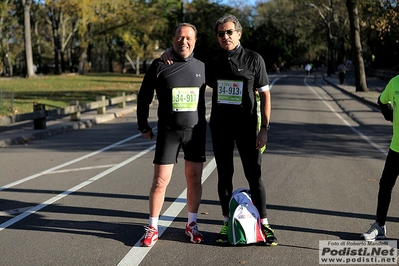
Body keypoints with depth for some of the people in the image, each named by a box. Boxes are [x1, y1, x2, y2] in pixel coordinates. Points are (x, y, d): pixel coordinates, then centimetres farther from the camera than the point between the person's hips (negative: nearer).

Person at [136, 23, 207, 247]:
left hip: (196, 131, 2)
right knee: (160, 181, -2)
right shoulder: (160, 66, -4)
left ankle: (192, 224, 24)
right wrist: (144, 126, 4)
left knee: (194, 179, 7)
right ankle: (153, 228, 12)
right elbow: (144, 97, 3)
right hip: (168, 131, -2)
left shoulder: (201, 67, 3)